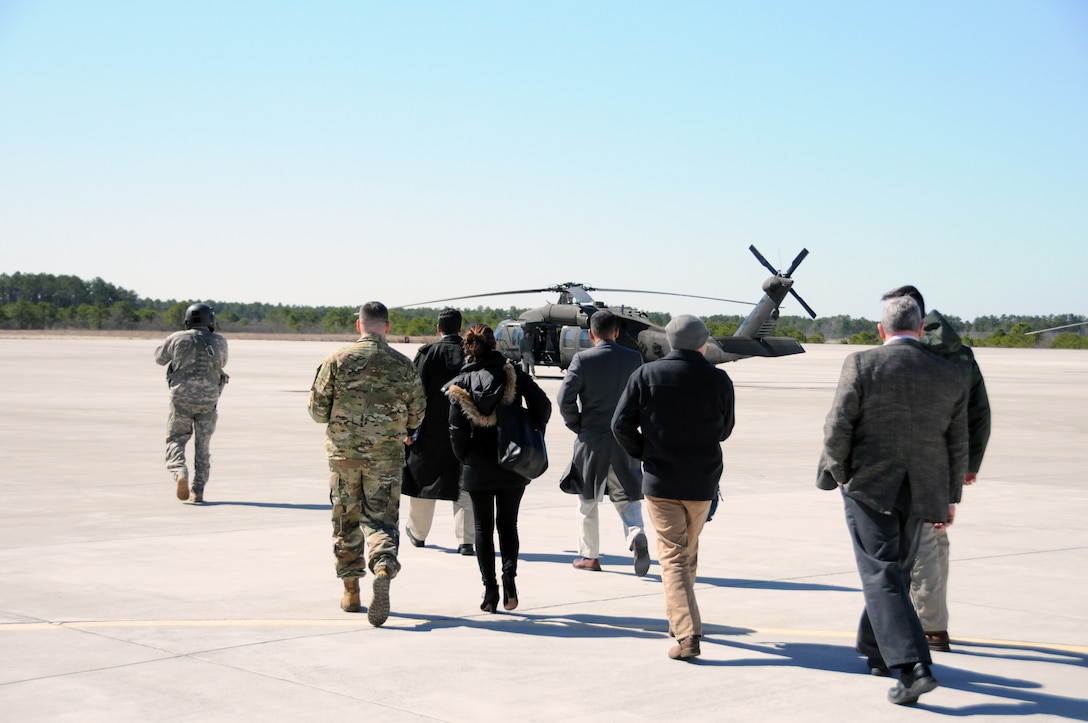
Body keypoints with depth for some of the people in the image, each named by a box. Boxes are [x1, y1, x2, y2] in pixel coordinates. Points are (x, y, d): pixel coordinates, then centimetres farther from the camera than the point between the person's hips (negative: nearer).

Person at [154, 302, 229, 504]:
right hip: (208, 401, 1)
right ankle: (198, 491, 10)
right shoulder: (219, 342, 1)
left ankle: (180, 472, -17)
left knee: (175, 440, 11)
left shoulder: (177, 338, -2)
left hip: (182, 399, -1)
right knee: (203, 446, 12)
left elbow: (160, 358, 16)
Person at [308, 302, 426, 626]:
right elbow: (417, 411, 9)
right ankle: (384, 568, -27)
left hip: (343, 453, 0)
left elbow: (317, 408, -1)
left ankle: (351, 591, 20)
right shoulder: (402, 365, 1)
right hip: (386, 455, 0)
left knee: (346, 520, 13)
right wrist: (403, 431, 30)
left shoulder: (337, 360, -3)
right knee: (381, 517, 2)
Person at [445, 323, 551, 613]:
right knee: (508, 523, 14)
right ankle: (509, 578, -5)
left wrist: (464, 458, 5)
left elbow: (457, 429, -9)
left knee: (483, 527, 9)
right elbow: (542, 405, -7)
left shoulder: (461, 382, -4)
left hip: (478, 467, -1)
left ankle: (490, 589, 4)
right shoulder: (513, 373, -1)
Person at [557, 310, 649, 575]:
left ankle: (589, 555, 20)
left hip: (591, 440, -2)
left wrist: (576, 425, 2)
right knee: (626, 496, 10)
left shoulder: (582, 360, -9)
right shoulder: (633, 358, -1)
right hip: (624, 440, 2)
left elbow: (565, 399, -13)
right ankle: (636, 535, -16)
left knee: (587, 500, 13)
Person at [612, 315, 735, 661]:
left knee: (672, 556, -2)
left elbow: (621, 423, -7)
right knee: (689, 552, 21)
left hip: (661, 480, -2)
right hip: (703, 481, 2)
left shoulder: (646, 375, -6)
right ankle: (678, 619, 36)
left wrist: (643, 453, 8)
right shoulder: (718, 379, -5)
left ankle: (687, 633, -15)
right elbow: (725, 430, 6)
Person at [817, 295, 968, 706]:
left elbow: (838, 428, -11)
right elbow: (957, 445, 6)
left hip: (869, 486, -4)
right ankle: (877, 652, 34)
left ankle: (912, 667, -18)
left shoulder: (861, 365, -8)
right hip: (919, 493, 4)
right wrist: (949, 497, 16)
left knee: (881, 576, -5)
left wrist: (837, 473, 5)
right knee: (896, 570, 20)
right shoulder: (948, 376, 3)